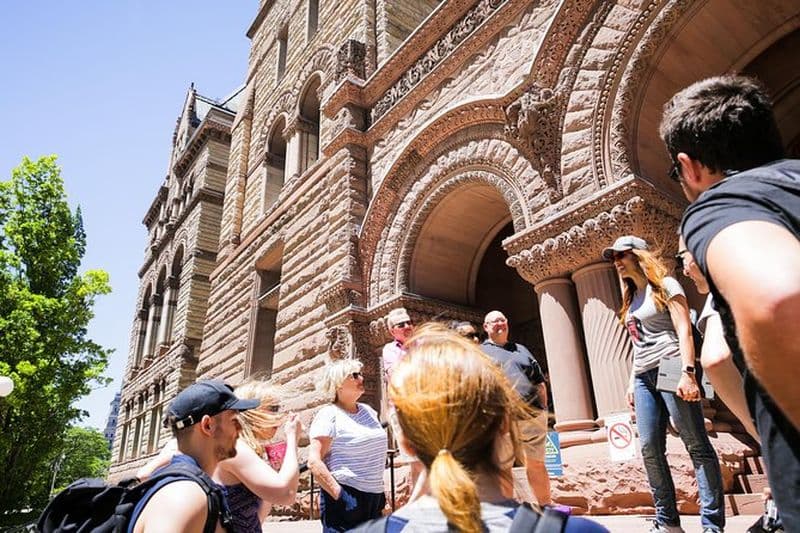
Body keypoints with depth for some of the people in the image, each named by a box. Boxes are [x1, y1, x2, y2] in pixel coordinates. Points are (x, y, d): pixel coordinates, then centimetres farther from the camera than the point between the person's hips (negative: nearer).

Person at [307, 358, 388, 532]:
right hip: (347, 499, -7)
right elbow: (314, 462, -16)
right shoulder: (329, 415, -10)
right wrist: (339, 495, -20)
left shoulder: (368, 410, 10)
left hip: (374, 497, 7)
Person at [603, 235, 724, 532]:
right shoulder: (631, 299, 21)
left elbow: (684, 331, -9)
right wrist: (632, 381, 19)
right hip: (644, 377, 7)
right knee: (650, 449, 2)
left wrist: (687, 373, -19)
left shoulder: (665, 285, 1)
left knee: (696, 445, -3)